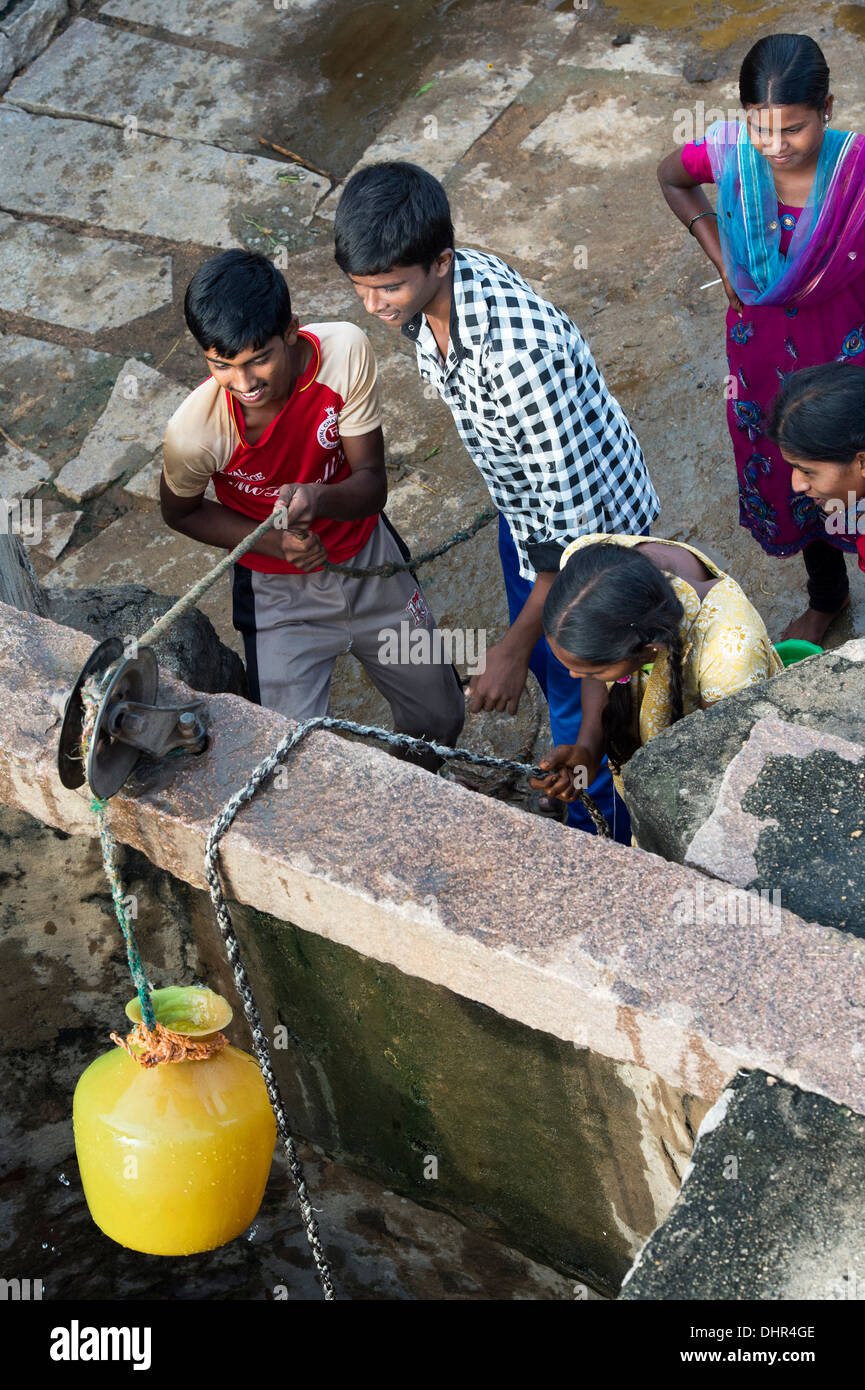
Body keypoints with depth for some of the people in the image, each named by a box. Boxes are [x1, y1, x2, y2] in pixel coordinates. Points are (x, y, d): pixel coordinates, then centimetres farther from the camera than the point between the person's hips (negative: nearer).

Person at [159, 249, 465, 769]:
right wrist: (276, 542, -23)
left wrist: (318, 498, -43)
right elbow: (181, 511, -7)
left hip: (368, 557, 3)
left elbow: (372, 484, -19)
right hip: (279, 593, -2)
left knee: (442, 717, 18)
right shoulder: (194, 430, -30)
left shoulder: (345, 350, -27)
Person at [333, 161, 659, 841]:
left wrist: (516, 647, -29)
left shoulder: (517, 353, -43)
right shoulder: (431, 289, -15)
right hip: (527, 508, 8)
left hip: (587, 532, -8)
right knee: (545, 657, 30)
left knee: (581, 704, 12)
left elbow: (571, 517, -35)